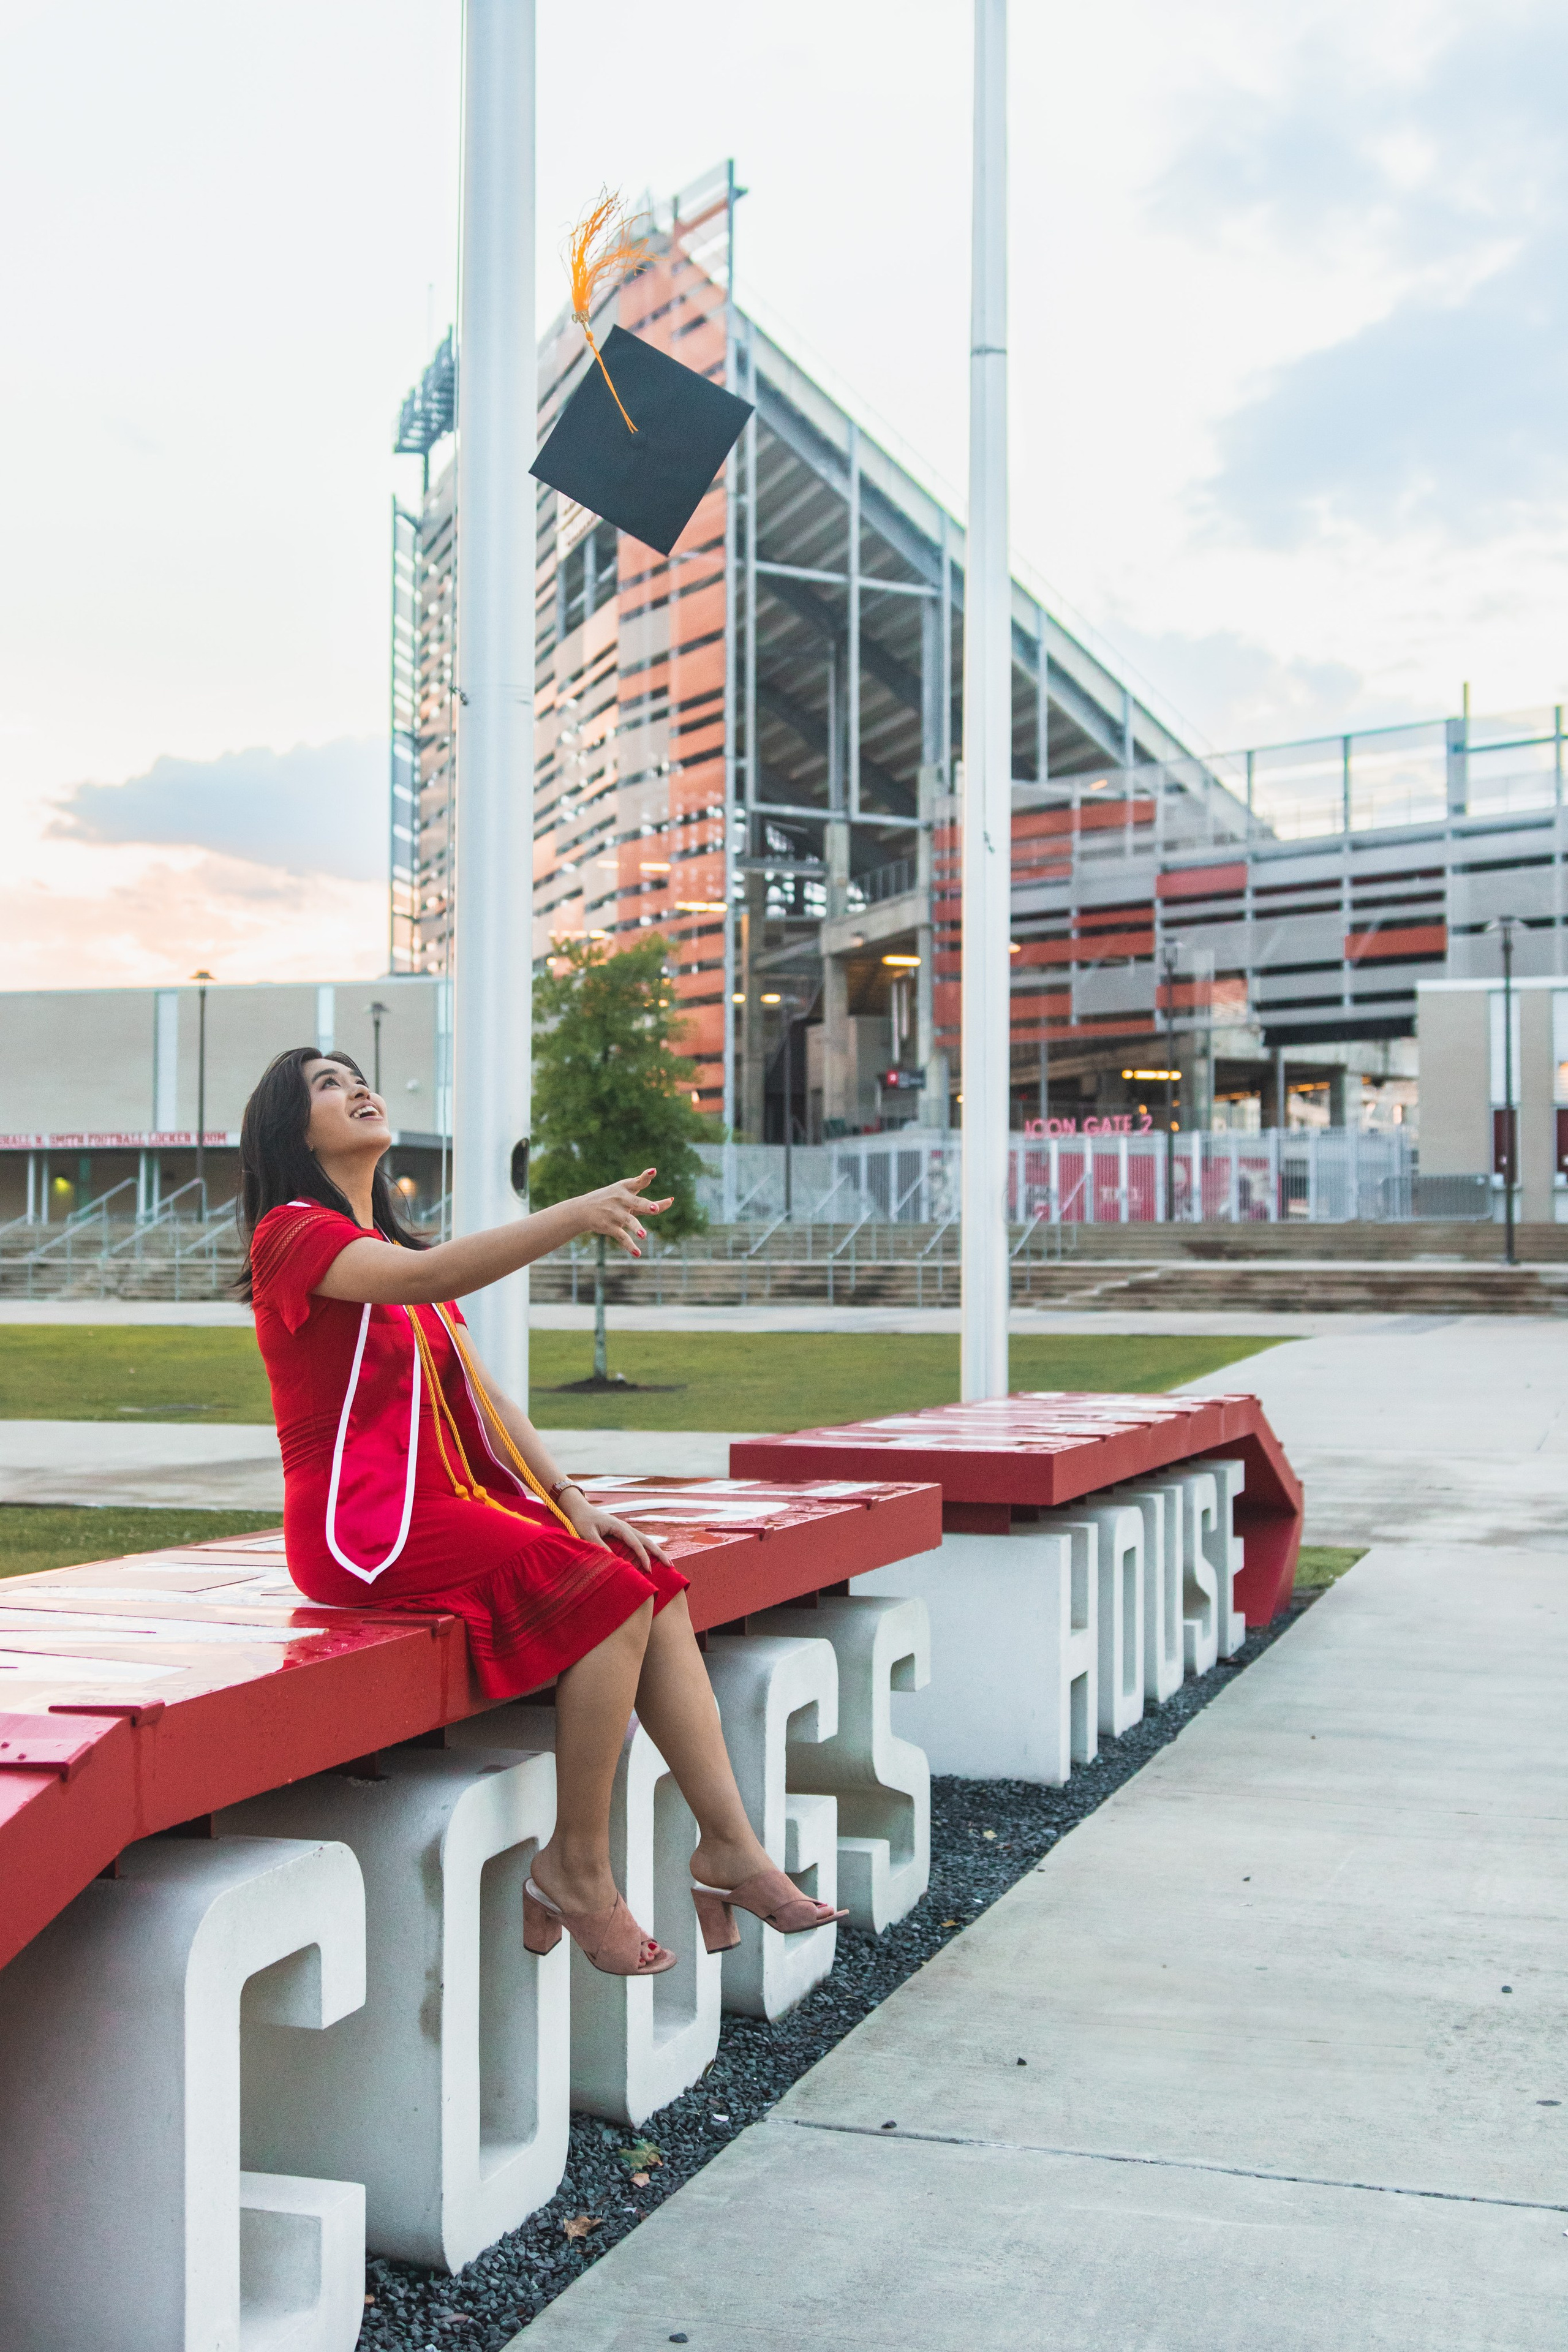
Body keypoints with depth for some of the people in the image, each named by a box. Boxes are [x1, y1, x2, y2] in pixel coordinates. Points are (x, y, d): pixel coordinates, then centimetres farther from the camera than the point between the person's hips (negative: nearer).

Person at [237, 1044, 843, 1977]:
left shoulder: (395, 1248, 23)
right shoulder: (291, 1234, -6)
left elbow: (483, 1395, 16)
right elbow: (426, 1281, -28)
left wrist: (571, 1499, 3)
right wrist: (573, 1217, -40)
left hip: (452, 1501, 9)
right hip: (363, 1526, -8)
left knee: (659, 1583, -7)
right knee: (613, 1597, -22)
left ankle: (729, 1845, -8)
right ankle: (579, 1867, -11)